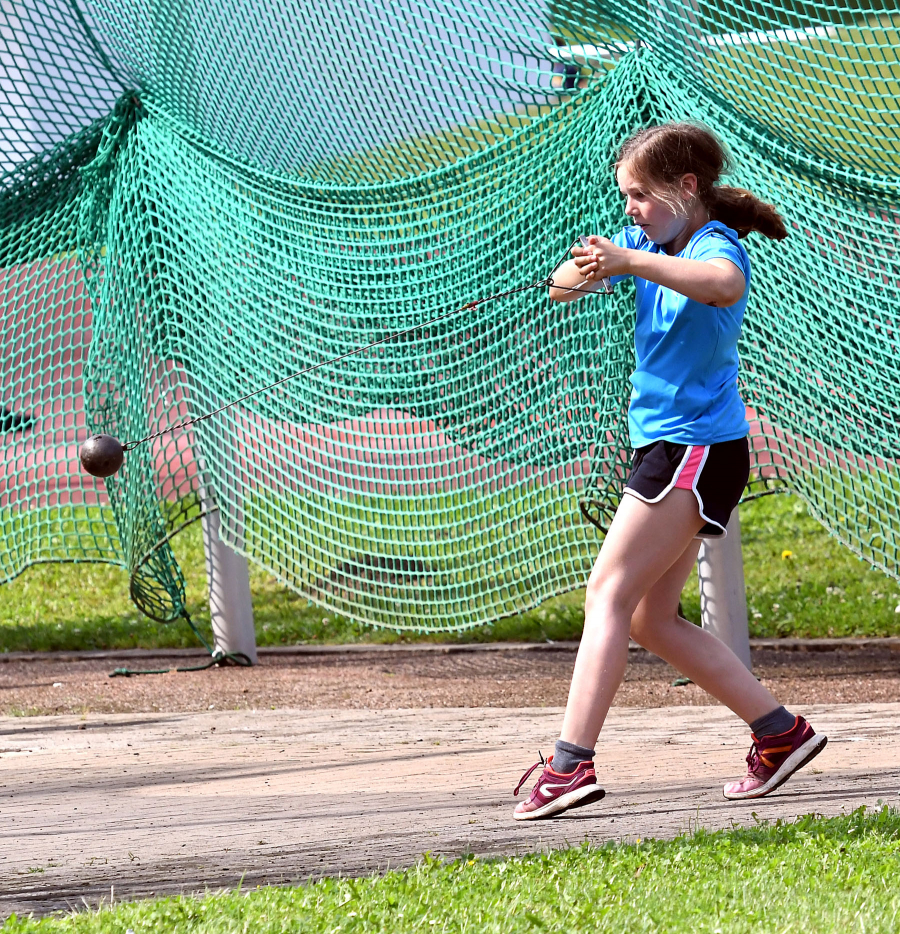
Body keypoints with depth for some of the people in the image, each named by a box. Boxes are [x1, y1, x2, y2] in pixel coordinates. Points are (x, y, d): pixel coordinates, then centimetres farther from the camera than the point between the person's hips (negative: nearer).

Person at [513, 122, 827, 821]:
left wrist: (630, 263, -54)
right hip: (667, 448, 10)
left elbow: (721, 282, -41)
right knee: (652, 620, 11)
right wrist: (578, 276, -21)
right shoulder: (647, 243, 11)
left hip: (699, 448, -10)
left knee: (610, 593, -17)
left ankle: (572, 763, -25)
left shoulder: (718, 247, -16)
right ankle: (780, 733, 15)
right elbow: (561, 283, 4)